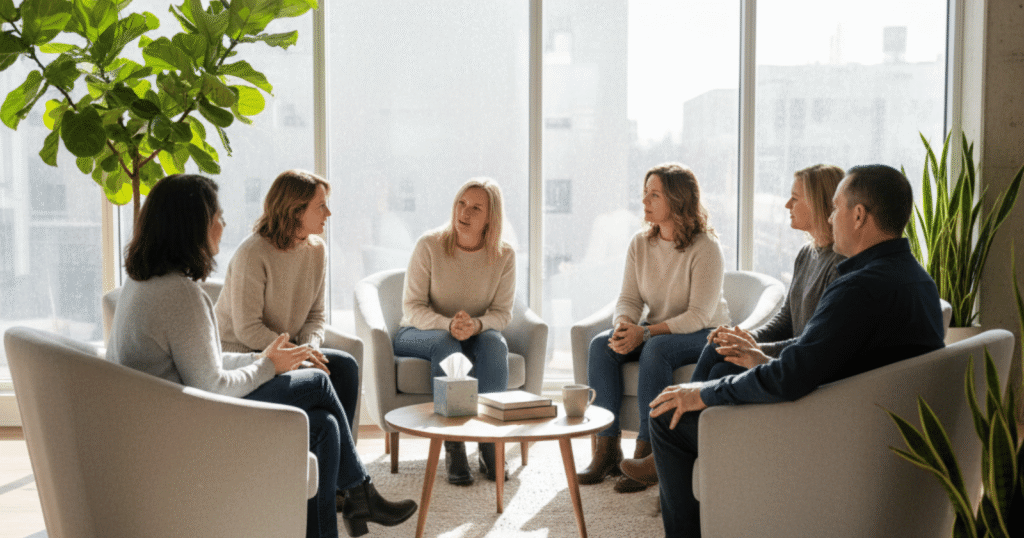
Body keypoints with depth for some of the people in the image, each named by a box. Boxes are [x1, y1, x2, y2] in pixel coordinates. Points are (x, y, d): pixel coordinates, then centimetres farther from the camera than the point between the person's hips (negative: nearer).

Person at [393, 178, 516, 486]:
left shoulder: (504, 255, -5)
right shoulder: (429, 245, -12)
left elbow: (502, 313, -6)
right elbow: (412, 307, -13)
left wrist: (476, 325, -30)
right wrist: (448, 325, -33)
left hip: (476, 335, 2)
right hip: (419, 333, -2)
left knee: (494, 342, -32)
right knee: (447, 346, -36)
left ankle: (489, 444, -31)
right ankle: (453, 449, -34)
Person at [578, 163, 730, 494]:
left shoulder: (705, 248, -16)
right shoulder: (640, 245, 2)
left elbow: (698, 315, -21)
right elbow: (629, 299, 1)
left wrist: (645, 333, -30)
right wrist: (624, 326, -23)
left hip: (704, 335, -6)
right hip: (656, 331, 6)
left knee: (656, 349, -36)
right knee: (601, 344, -21)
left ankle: (646, 451, -29)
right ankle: (607, 447, -20)